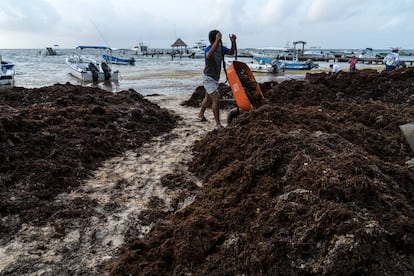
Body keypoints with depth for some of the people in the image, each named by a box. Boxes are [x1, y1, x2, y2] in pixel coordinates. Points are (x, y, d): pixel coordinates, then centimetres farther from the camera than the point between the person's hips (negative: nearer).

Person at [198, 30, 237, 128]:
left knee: (208, 98, 23)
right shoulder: (208, 49, -24)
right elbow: (208, 55, -48)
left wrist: (233, 41, -12)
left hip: (215, 77, 9)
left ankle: (201, 114, 45)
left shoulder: (221, 48, -3)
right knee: (216, 99, -16)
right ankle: (218, 123, -10)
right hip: (208, 78, -8)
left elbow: (231, 52, 5)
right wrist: (217, 41, -53)